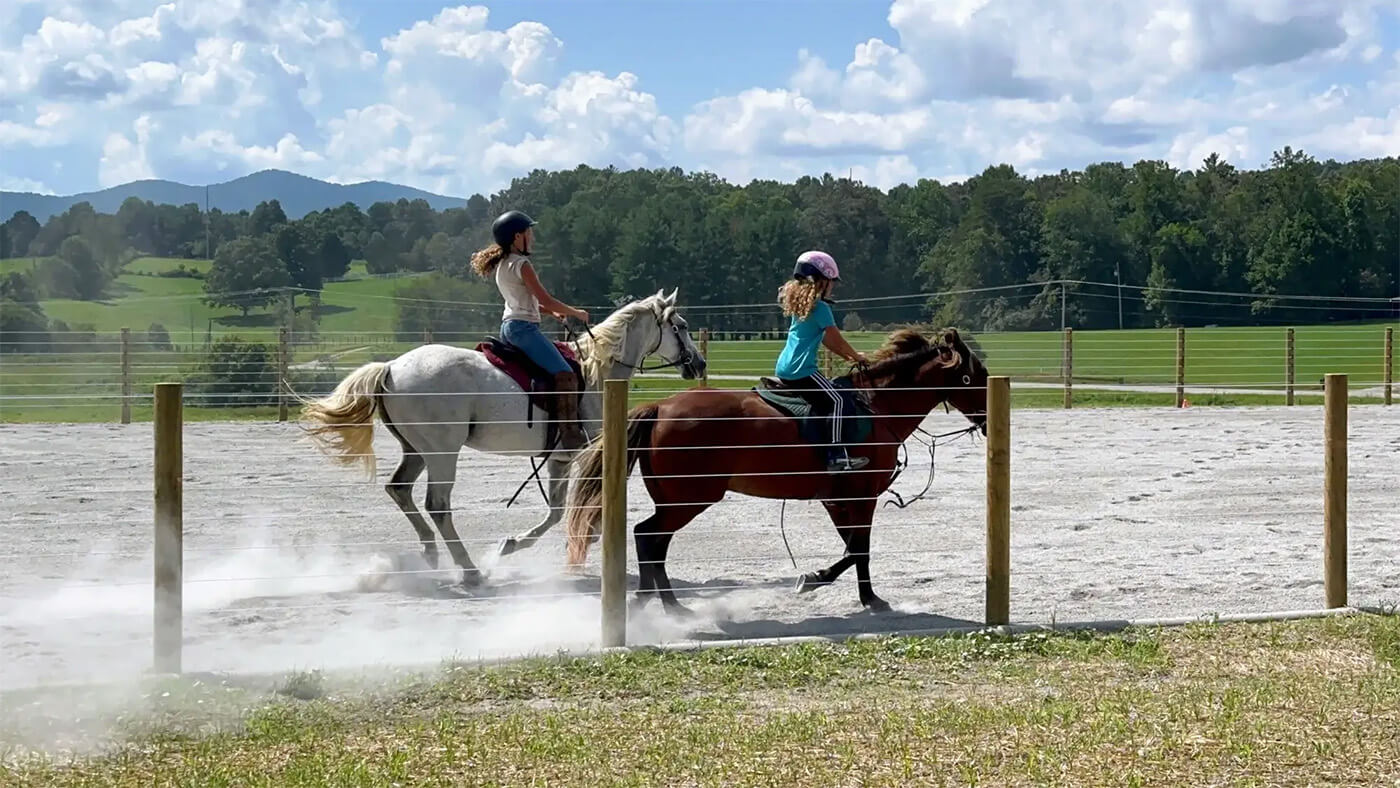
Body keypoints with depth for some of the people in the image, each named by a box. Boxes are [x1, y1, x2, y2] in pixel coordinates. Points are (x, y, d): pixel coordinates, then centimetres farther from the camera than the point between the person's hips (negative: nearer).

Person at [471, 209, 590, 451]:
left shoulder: (502, 264, 16)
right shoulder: (521, 264, -13)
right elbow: (546, 300, -15)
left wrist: (553, 311, 17)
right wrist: (575, 313, -2)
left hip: (509, 326, 11)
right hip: (524, 327, -11)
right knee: (565, 374, -18)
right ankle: (570, 434, -27)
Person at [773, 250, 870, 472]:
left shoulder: (798, 304, 17)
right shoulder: (821, 307, -10)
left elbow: (825, 339, 24)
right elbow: (837, 340, -4)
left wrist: (849, 356, 24)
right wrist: (856, 357, 13)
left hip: (783, 369, 10)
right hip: (802, 370, -10)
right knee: (835, 400, -11)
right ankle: (837, 455, -20)